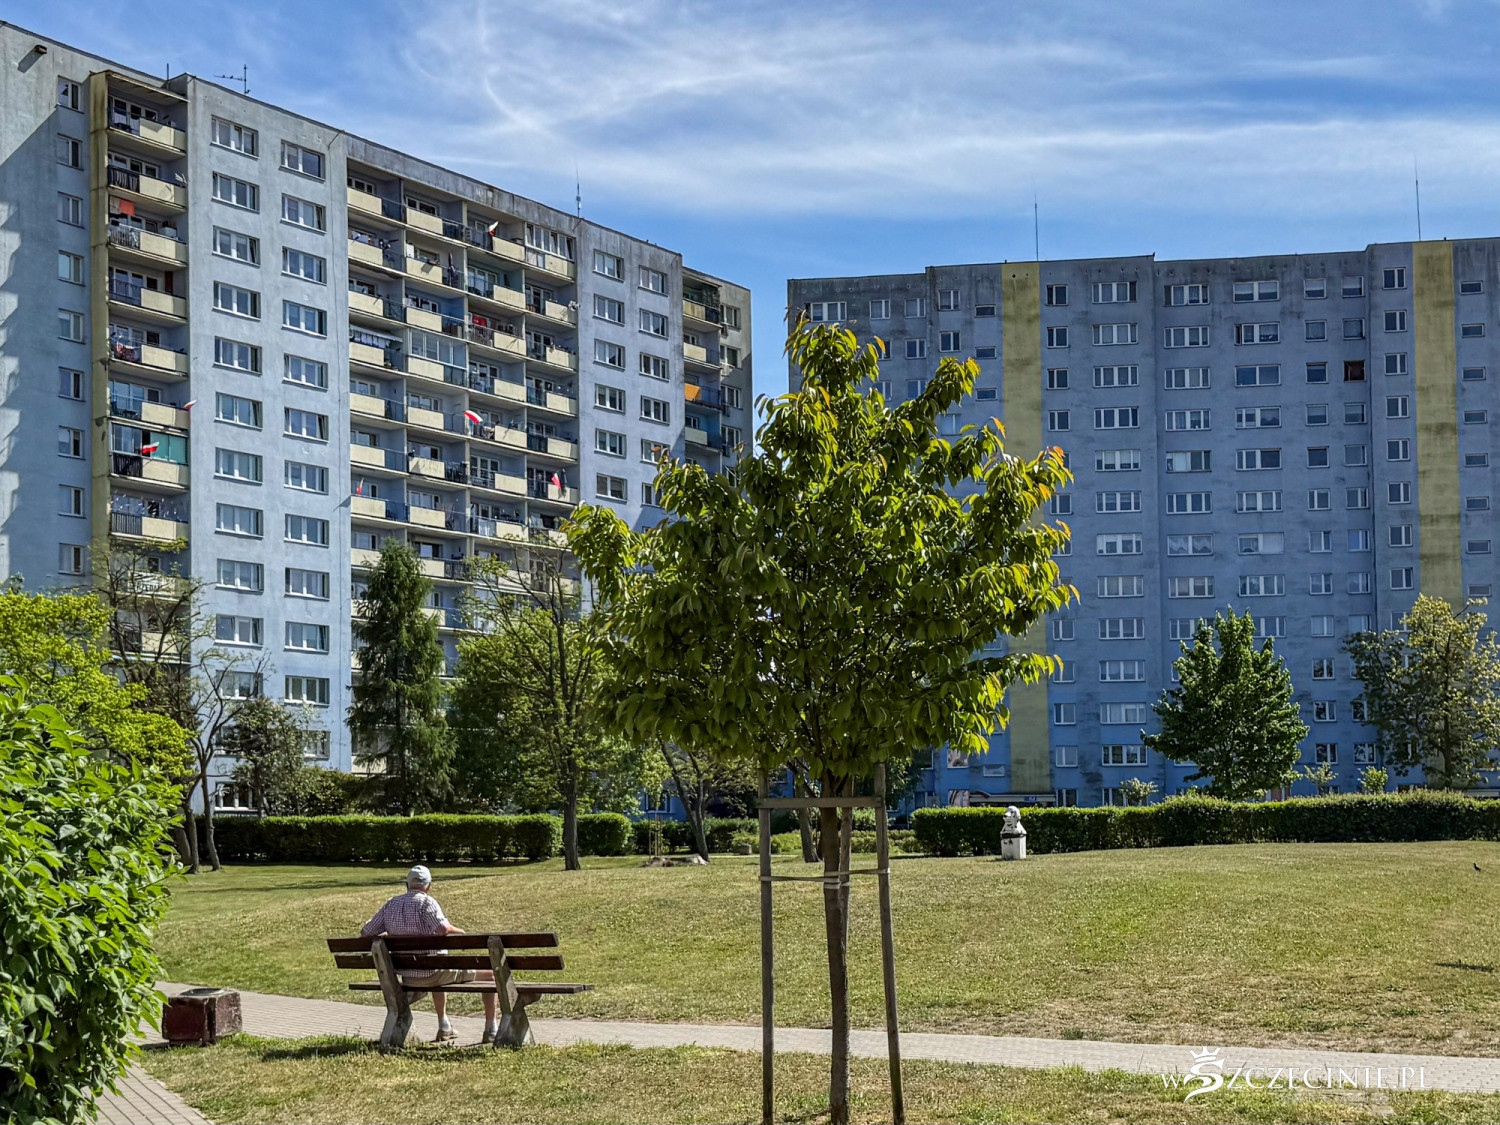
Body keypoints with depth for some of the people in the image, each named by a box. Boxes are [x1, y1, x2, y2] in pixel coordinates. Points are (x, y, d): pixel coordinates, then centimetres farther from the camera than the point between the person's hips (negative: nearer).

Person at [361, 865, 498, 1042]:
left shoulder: (390, 904, 3)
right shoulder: (425, 901, -14)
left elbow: (365, 933, 7)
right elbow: (442, 928, -31)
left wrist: (388, 934, 24)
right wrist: (459, 931, -10)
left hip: (407, 978, 7)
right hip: (431, 972, -7)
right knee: (490, 973, 8)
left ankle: (444, 1027, 42)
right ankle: (490, 1031, 8)